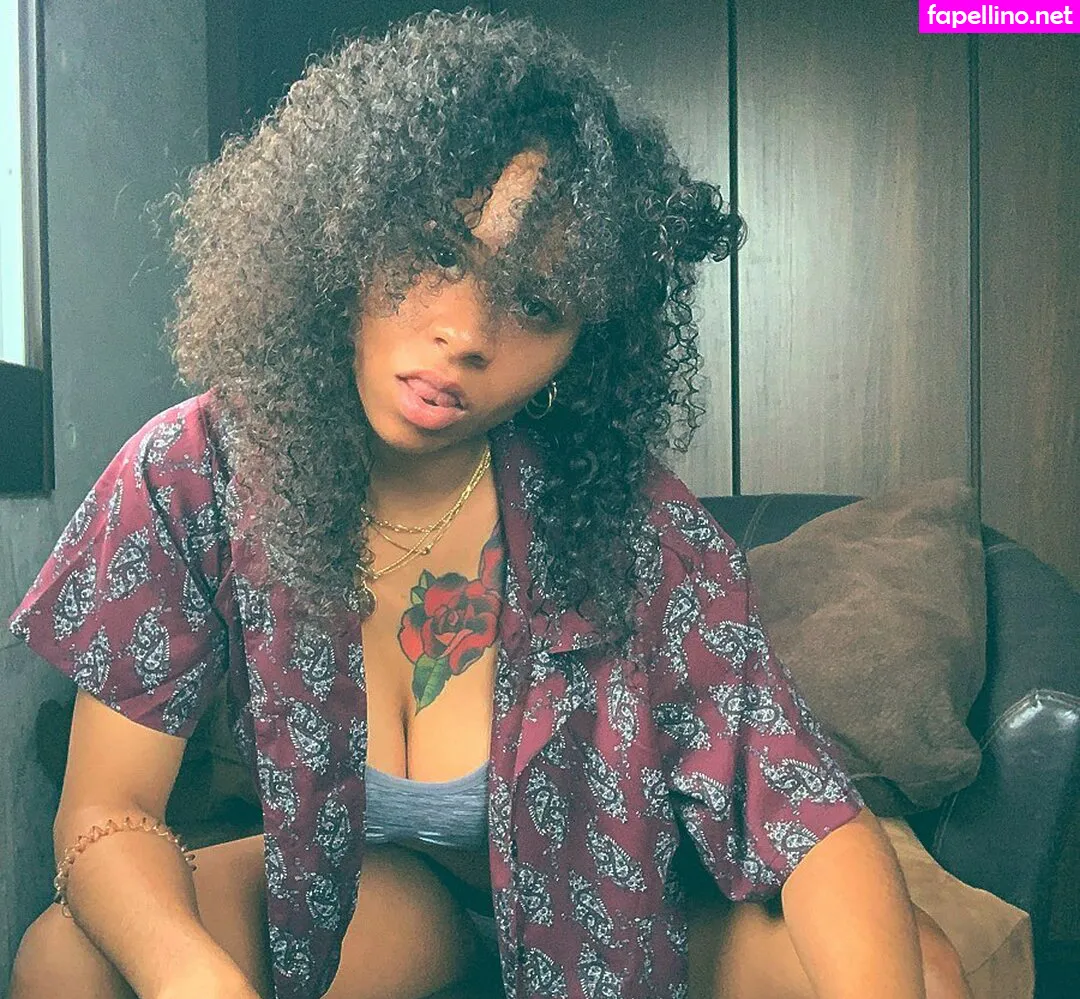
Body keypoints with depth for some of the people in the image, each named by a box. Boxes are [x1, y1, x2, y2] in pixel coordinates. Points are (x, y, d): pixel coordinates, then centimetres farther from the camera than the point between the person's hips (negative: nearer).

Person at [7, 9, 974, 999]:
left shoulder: (626, 522, -26)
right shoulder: (194, 474, -22)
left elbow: (820, 823, -27)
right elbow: (106, 808, -20)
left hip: (619, 908, 0)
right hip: (366, 887, 1)